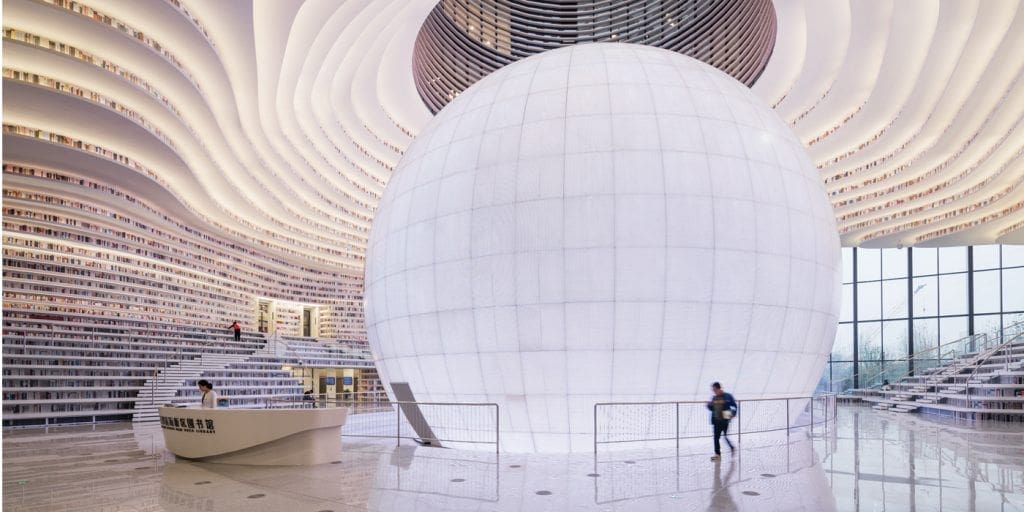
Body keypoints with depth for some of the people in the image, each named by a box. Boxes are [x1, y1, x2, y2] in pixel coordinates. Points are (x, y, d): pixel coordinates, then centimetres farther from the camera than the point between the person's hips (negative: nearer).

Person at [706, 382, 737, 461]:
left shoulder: (727, 396, -5)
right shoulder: (714, 398, 10)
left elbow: (734, 406, -1)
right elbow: (711, 409, 18)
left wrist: (732, 413, -14)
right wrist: (709, 405, -2)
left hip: (725, 420, -5)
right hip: (716, 421, 5)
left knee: (725, 436, -1)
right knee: (716, 437, 2)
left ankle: (732, 449, 25)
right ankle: (717, 454, 8)